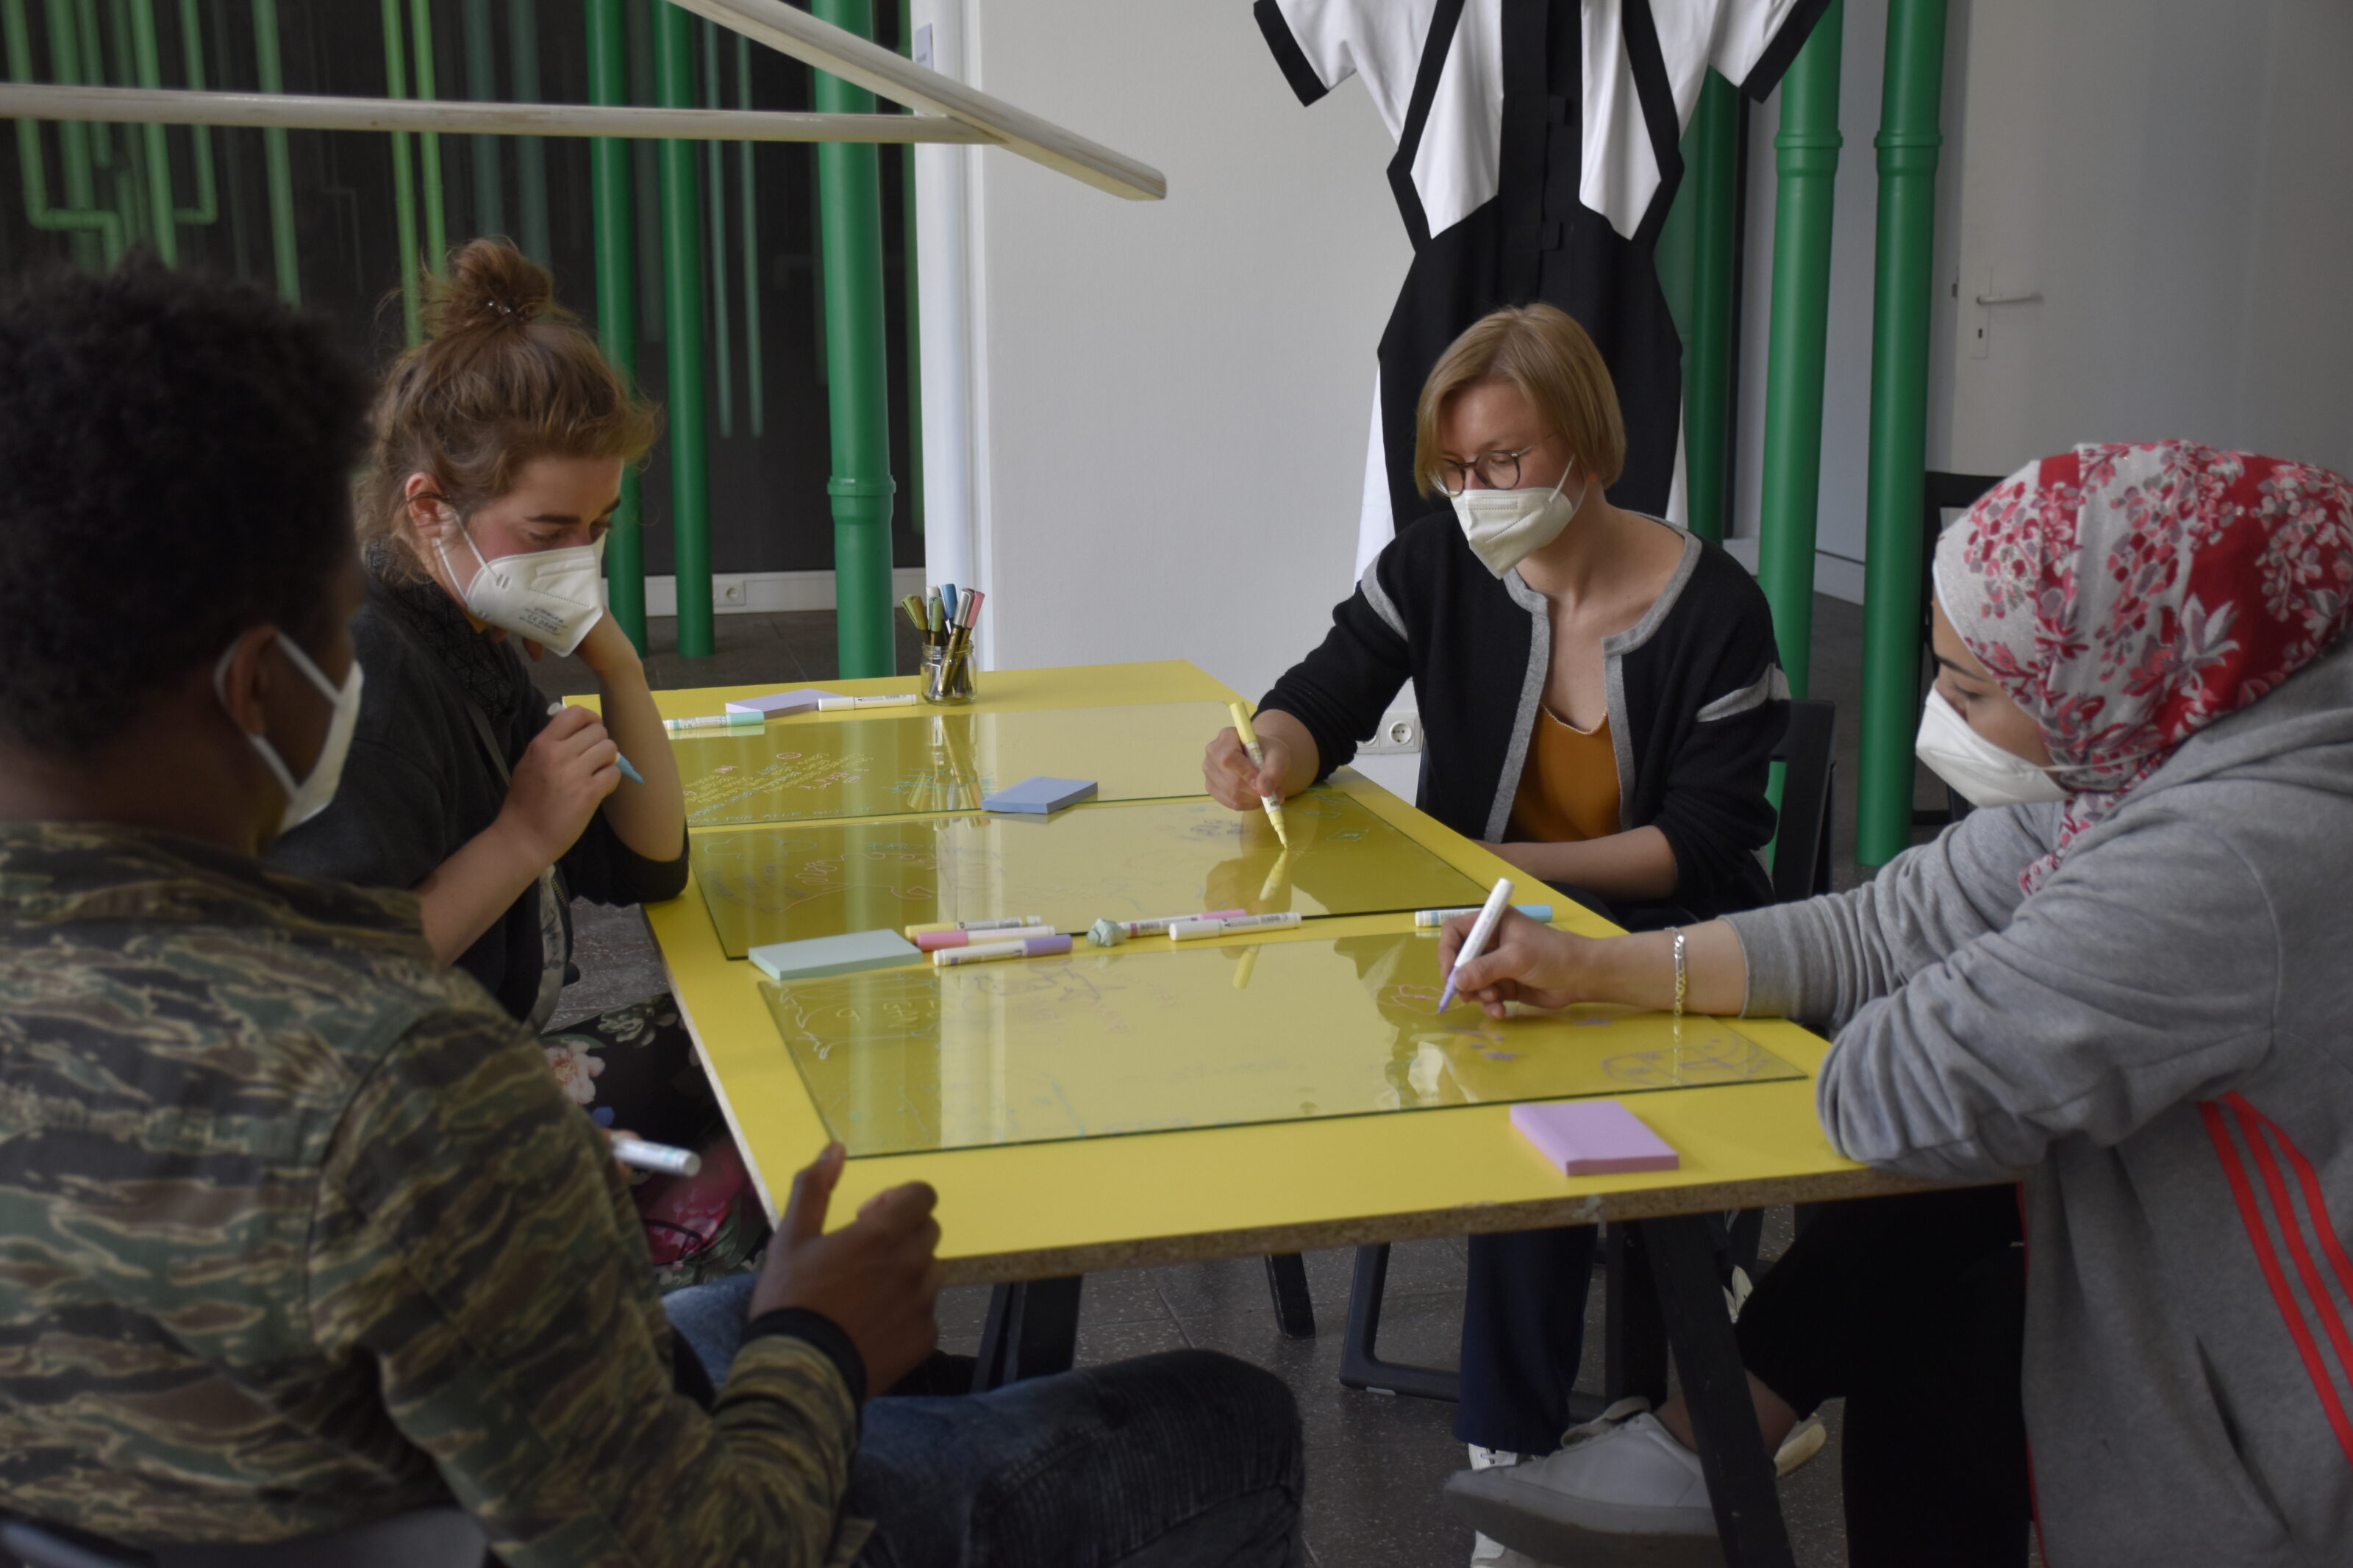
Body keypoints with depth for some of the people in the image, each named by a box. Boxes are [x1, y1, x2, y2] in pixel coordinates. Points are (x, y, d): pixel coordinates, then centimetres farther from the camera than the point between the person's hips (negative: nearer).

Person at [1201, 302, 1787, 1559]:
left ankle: (1511, 1449, -11)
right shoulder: (1437, 569, -1)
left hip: (1662, 942, -2)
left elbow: (1706, 843, -10)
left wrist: (1510, 866, -20)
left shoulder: (1714, 610, -9)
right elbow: (1322, 701, -5)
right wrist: (1270, 751, -30)